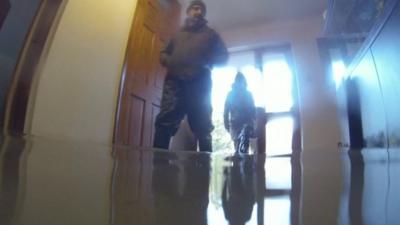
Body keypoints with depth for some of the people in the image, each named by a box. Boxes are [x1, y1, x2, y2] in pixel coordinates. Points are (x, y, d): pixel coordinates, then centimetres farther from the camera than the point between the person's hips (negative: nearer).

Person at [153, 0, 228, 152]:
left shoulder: (210, 34, 24)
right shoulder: (177, 34, 30)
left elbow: (223, 57, 16)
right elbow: (164, 53, 31)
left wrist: (208, 62, -7)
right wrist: (166, 60, 5)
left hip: (199, 84, -1)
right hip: (174, 82, 1)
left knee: (202, 127, -1)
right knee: (165, 122, -15)